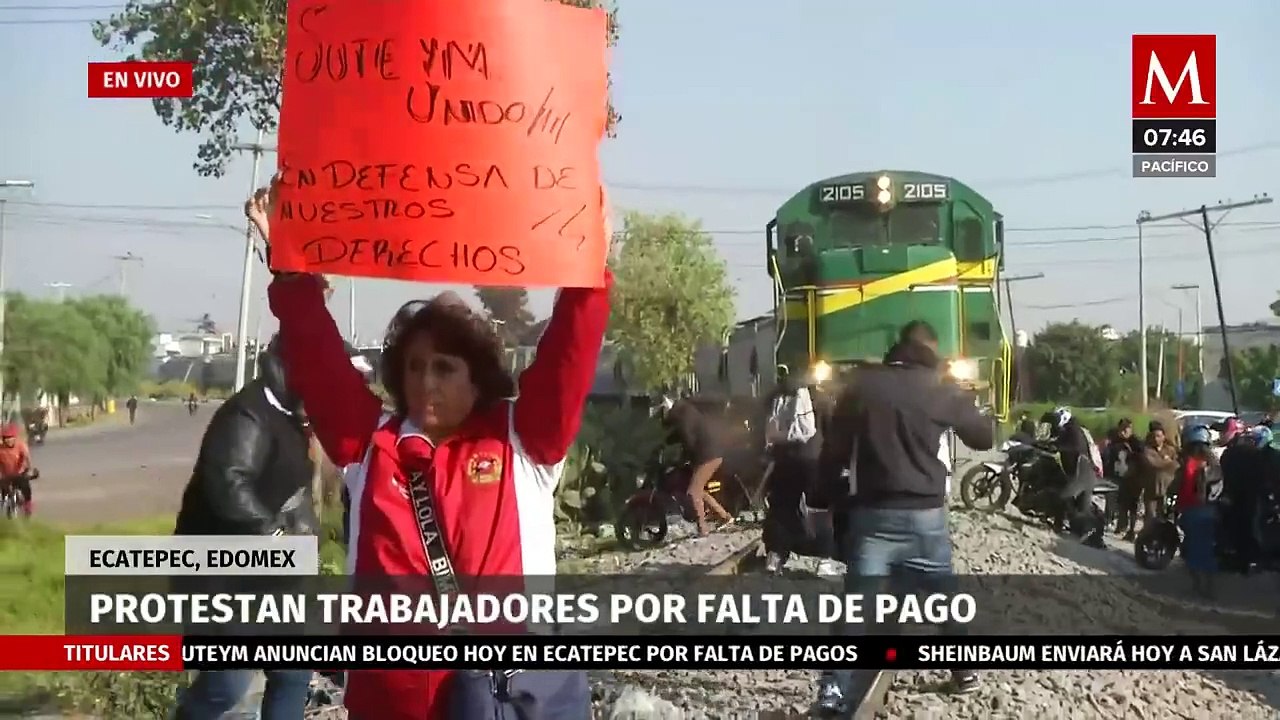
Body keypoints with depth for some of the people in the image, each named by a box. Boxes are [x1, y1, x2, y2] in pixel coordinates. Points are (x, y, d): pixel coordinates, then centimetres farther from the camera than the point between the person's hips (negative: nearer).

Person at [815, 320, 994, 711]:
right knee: (946, 594, 21)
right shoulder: (943, 389, 1)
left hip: (872, 514, 0)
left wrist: (840, 499, 9)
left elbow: (833, 451, 1)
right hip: (925, 514, 0)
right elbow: (986, 438, 13)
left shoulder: (861, 384, 2)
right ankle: (964, 672, 32)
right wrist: (962, 401, 28)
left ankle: (832, 691, -9)